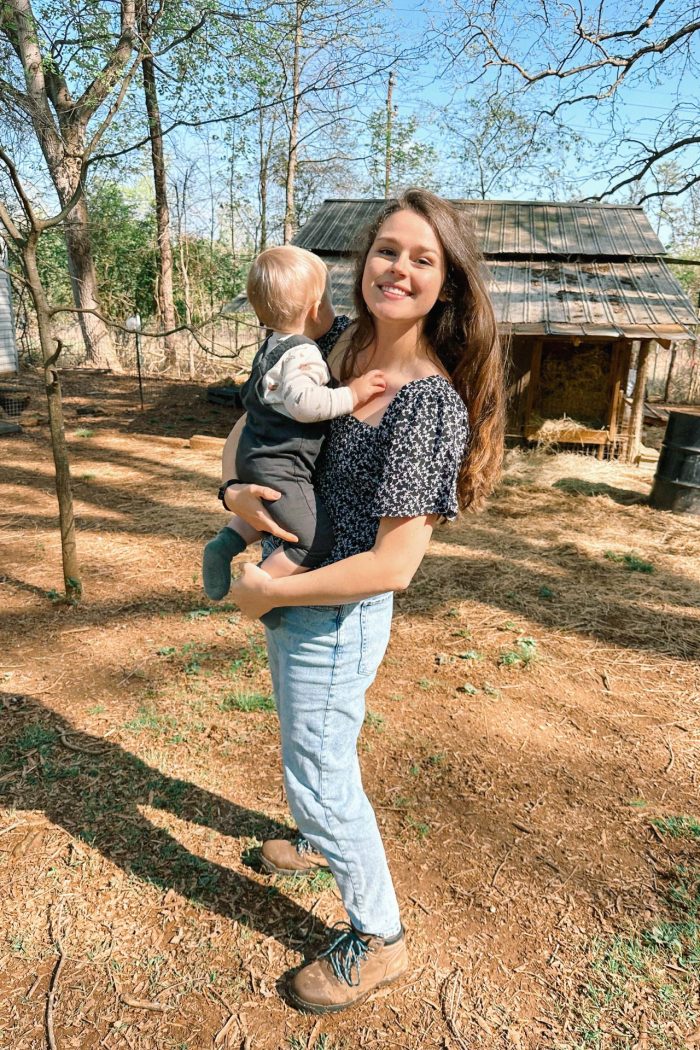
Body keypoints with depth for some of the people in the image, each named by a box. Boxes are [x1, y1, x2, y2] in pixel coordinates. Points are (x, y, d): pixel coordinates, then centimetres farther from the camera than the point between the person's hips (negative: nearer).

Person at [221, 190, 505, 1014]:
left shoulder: (431, 401, -25)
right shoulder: (342, 354, -2)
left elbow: (393, 566, -28)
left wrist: (266, 593, -19)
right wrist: (235, 489, -11)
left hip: (337, 614, -8)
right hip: (292, 591, 8)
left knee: (317, 775, 8)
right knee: (309, 745, 29)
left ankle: (378, 942, 32)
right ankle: (326, 838, 58)